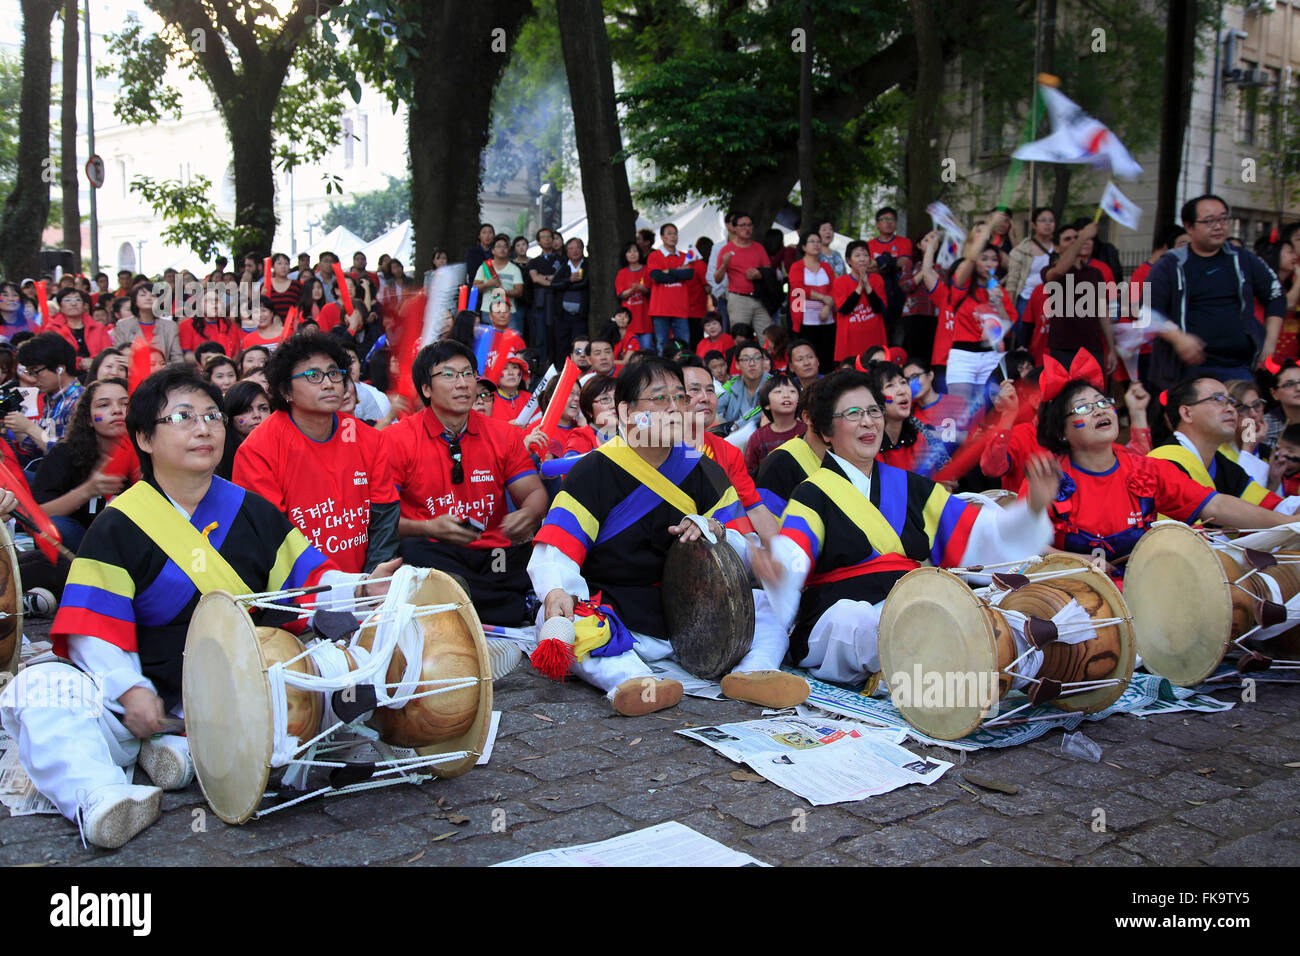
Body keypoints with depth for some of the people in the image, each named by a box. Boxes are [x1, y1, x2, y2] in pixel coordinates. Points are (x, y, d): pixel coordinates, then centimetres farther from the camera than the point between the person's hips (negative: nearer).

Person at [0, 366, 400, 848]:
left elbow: (310, 581, 6)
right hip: (142, 706, -2)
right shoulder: (118, 525, 1)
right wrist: (130, 689, -22)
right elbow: (91, 628, -6)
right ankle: (100, 799, -43)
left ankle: (191, 753, -24)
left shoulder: (252, 512, 11)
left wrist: (360, 590, -15)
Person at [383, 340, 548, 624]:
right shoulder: (396, 439, 2)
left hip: (493, 555, 0)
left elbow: (534, 493, 9)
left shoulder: (503, 436, 13)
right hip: (430, 553, 0)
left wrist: (526, 516, -15)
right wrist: (429, 529, -21)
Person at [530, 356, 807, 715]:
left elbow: (747, 554, 6)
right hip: (611, 612, -4)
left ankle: (754, 671, -37)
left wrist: (716, 533, -17)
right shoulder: (595, 471, -2)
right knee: (556, 618, -32)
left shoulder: (703, 471, 10)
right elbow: (554, 550, -13)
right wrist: (556, 591, -35)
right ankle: (630, 680, -56)